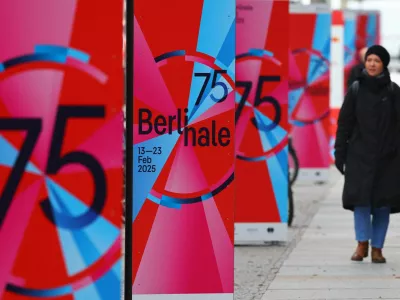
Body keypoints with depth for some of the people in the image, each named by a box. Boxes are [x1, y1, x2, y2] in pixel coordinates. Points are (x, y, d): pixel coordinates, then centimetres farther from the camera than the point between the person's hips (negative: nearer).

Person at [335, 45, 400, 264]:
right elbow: (344, 122, 4)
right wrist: (340, 152, -1)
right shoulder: (356, 89, 3)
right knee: (360, 197, -9)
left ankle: (377, 248, 8)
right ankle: (362, 243, -1)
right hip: (360, 154, 0)